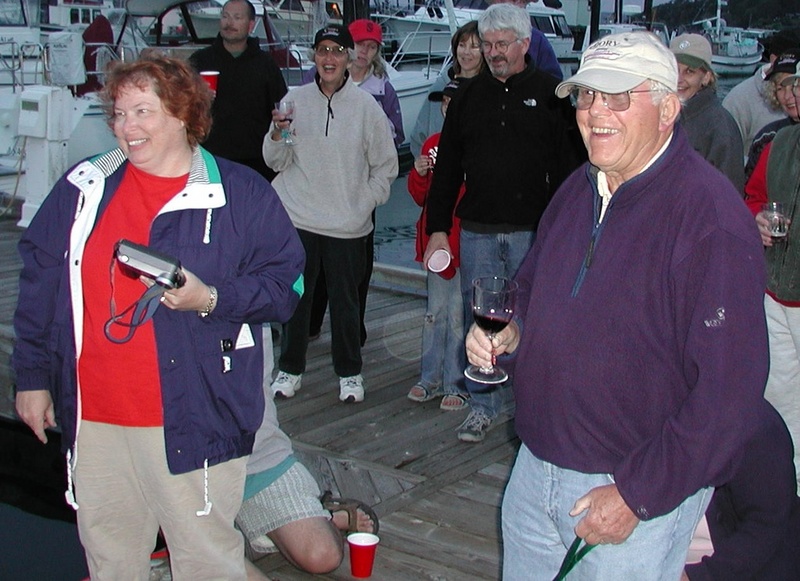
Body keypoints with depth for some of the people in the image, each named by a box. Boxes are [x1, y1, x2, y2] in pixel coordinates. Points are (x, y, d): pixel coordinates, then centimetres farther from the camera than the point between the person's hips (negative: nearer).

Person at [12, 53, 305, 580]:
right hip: (93, 417, 4)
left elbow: (284, 284, -4)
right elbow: (39, 283, 11)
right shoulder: (85, 186, 7)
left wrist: (210, 300, -20)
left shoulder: (241, 194, -3)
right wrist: (33, 376, 9)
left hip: (192, 421, -3)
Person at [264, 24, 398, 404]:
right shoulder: (295, 100, 2)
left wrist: (364, 206, -3)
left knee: (345, 301, 9)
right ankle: (290, 369, 26)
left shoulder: (366, 106, -2)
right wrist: (278, 135, -14)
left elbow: (386, 166, 5)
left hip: (348, 225, -1)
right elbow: (276, 162, 5)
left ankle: (349, 373, 25)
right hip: (297, 219, 1)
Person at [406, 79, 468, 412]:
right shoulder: (433, 144, 12)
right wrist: (419, 174, -1)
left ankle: (457, 385, 10)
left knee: (459, 314, -1)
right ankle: (430, 379, 25)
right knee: (435, 311, 14)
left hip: (466, 239, -6)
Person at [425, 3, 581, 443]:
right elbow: (447, 169, 12)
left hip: (533, 232, -3)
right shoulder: (468, 96, 10)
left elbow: (568, 165, -1)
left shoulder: (549, 94, 1)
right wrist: (438, 228, 6)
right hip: (477, 232, 3)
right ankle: (482, 406, 21)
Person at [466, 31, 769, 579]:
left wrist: (638, 496, -20)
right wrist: (511, 336, -3)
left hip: (639, 491, -7)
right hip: (536, 469, 7)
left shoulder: (712, 217, -20)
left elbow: (729, 390, -22)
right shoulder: (577, 191, 4)